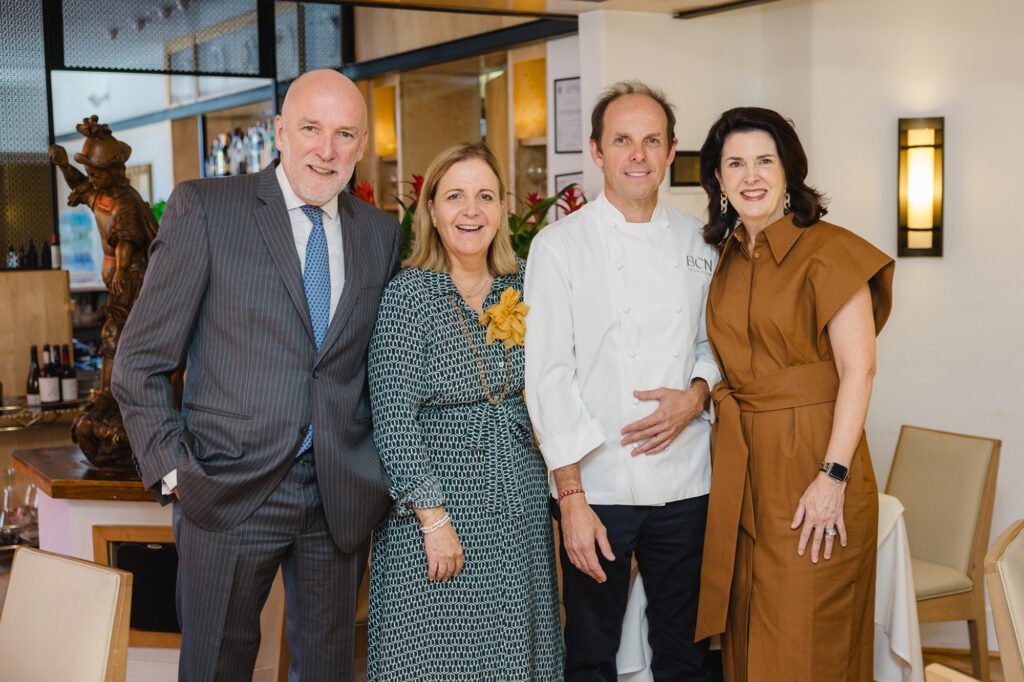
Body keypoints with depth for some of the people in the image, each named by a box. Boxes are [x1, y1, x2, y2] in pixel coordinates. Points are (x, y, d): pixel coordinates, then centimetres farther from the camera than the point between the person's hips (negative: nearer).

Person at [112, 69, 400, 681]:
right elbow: (140, 362, -4)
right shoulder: (205, 207, -5)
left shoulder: (381, 233, 8)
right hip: (230, 493, -3)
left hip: (341, 497, 4)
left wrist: (377, 478, 4)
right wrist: (174, 471, -9)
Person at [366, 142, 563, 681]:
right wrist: (434, 519, -17)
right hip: (436, 504, -5)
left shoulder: (521, 289, 4)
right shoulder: (408, 294, -12)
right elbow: (393, 418, -15)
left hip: (520, 509, 5)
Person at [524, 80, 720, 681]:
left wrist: (697, 394, -6)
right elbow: (549, 375, -8)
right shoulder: (560, 245, -4)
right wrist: (571, 498, -13)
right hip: (598, 486, -3)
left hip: (686, 480, 3)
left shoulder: (700, 243, 7)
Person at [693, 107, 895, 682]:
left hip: (810, 462, -6)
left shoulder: (828, 252, -9)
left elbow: (859, 370, -13)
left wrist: (833, 476, -19)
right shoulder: (726, 259, 11)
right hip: (739, 463, 6)